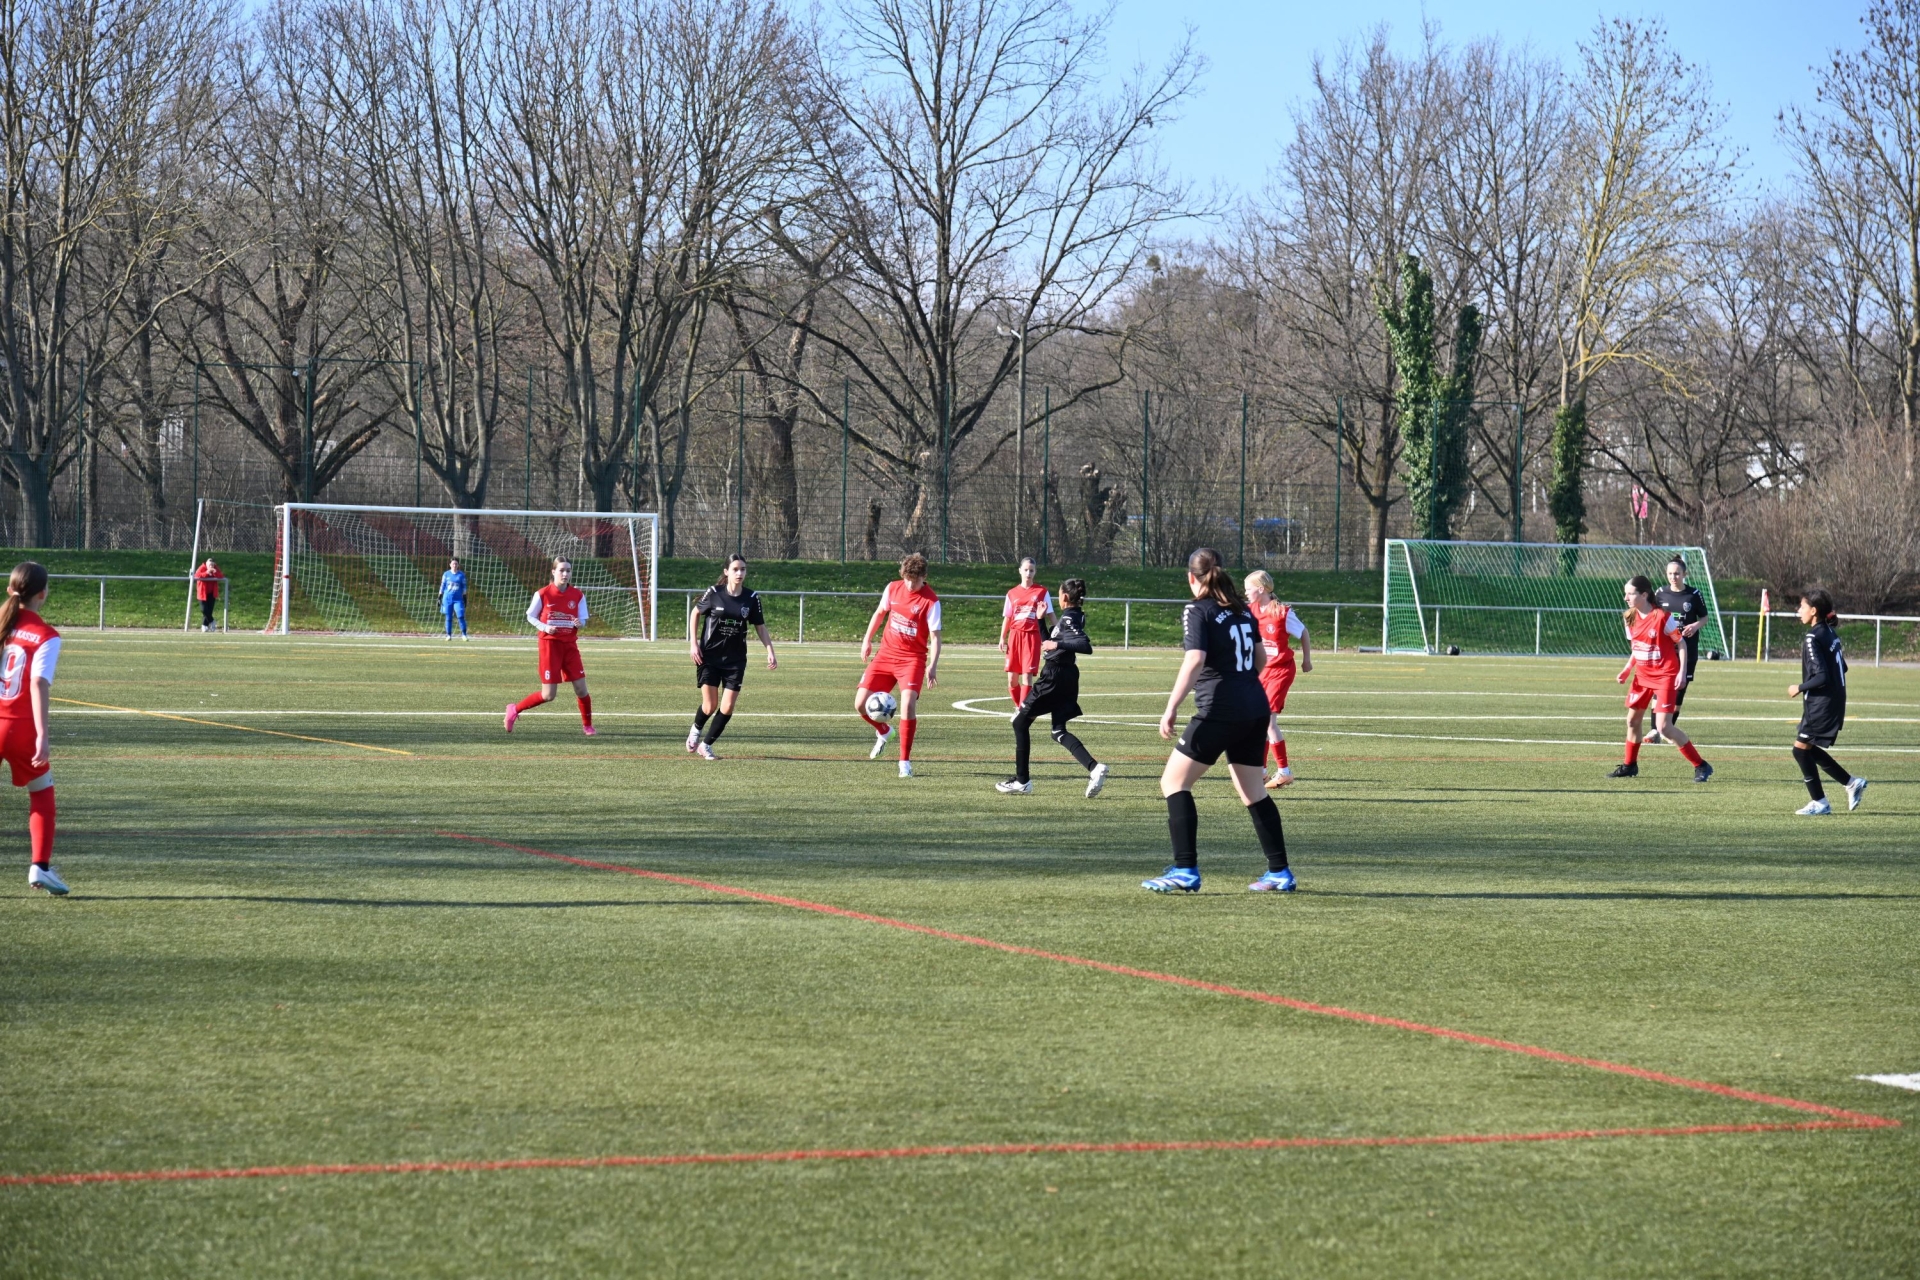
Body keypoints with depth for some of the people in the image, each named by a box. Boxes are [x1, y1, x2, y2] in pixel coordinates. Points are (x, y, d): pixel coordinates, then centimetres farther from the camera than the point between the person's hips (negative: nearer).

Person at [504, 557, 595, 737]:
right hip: (550, 643, -3)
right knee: (548, 695, -6)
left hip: (570, 644, 3)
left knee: (581, 688, -4)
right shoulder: (543, 594, -7)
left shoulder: (578, 595, 1)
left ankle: (587, 725, 17)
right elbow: (530, 616, 3)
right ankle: (514, 710, 15)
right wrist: (544, 627, -14)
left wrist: (579, 623, -18)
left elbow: (583, 621, 6)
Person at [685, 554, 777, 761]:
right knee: (710, 705, -4)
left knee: (727, 708, -5)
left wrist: (770, 651, -6)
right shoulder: (714, 593, -7)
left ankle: (706, 745, 14)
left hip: (735, 659, 2)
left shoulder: (751, 598, -2)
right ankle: (696, 729, 30)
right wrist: (694, 643, -1)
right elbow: (695, 613, 7)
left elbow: (760, 627, 6)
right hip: (709, 657, -2)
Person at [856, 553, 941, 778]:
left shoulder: (931, 601, -14)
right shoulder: (893, 589, 0)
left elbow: (935, 636, -16)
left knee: (908, 704, -23)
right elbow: (880, 613, 17)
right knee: (861, 704, 0)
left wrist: (933, 666, -27)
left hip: (912, 658, -5)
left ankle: (905, 762, -10)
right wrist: (867, 639, 16)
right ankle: (883, 731, 34)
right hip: (885, 655, 5)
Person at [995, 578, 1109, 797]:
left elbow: (1085, 646, -30)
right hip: (1067, 677, 9)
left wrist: (1058, 644, -32)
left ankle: (1022, 781, 6)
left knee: (1020, 723, 4)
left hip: (1055, 677, -9)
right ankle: (1094, 768, -9)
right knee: (1059, 732, 12)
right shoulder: (1074, 617, 13)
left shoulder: (1068, 619, -15)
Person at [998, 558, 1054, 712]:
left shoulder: (1042, 592, 4)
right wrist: (1002, 639, 4)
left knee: (1027, 676, -11)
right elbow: (1007, 618, 13)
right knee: (1012, 678, 2)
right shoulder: (1012, 594, 10)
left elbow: (1050, 616, 6)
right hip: (1015, 635, 3)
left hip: (1032, 636, -3)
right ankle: (1018, 706, 21)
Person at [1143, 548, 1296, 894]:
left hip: (1219, 711, -7)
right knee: (1254, 794, 16)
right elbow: (1260, 658, 23)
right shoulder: (1241, 609, 14)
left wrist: (1170, 709, -22)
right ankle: (1280, 873, 15)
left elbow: (1195, 660, -20)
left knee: (1174, 783, 0)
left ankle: (1185, 871, -9)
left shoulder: (1198, 611, -7)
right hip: (1256, 710, 7)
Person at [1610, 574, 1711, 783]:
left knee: (1664, 727, -15)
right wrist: (1627, 670, 2)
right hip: (1642, 676, 7)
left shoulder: (1662, 617, -17)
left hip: (1664, 676, -7)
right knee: (1632, 720, 13)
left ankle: (1701, 766, -6)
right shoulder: (1631, 619, 4)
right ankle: (1630, 766, 33)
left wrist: (1682, 672, -17)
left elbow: (1681, 643, -9)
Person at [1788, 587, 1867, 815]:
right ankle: (1852, 783, 18)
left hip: (1821, 703, -9)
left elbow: (1821, 677, -24)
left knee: (1801, 749, 0)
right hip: (1835, 701, 9)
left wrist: (1799, 688, -10)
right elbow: (1842, 667, 17)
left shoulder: (1813, 638, -19)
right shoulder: (1830, 633, 9)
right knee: (1808, 749, 17)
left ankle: (1819, 802, 4)